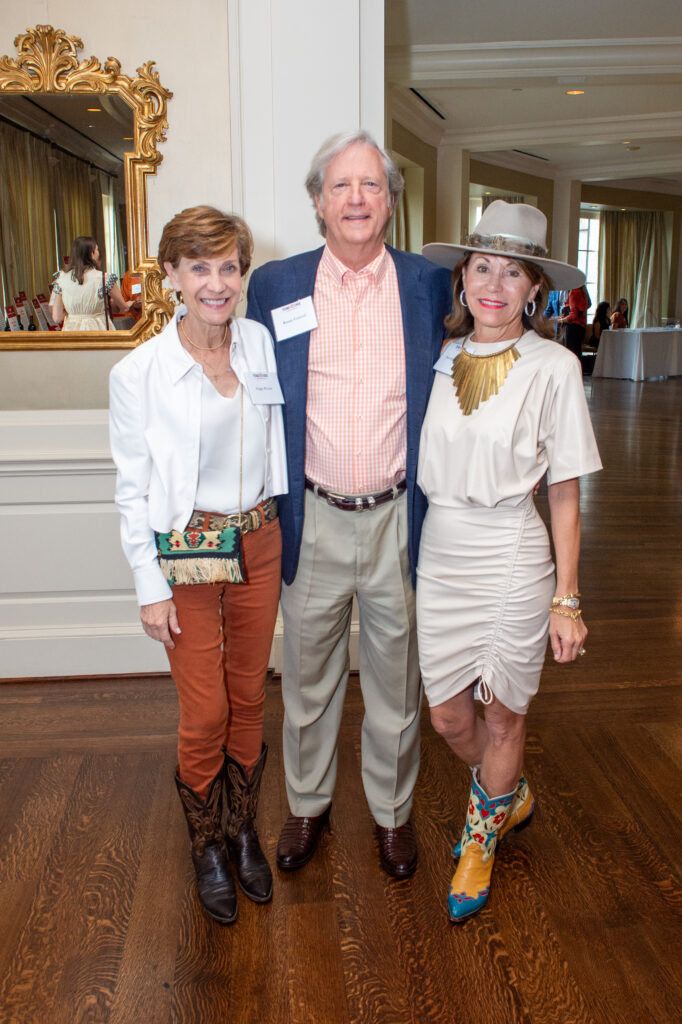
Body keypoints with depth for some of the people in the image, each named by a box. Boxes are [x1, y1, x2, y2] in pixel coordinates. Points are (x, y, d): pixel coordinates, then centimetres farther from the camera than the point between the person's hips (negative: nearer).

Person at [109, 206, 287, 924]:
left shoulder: (261, 345, 0)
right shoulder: (139, 372, -12)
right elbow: (132, 489, -8)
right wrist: (151, 587, -8)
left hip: (258, 544, 4)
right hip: (185, 554, -4)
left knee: (249, 698, 15)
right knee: (205, 715, 6)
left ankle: (243, 830, 37)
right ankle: (205, 846, 31)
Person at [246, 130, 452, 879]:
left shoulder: (428, 284, -1)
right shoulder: (275, 285, -1)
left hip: (398, 520, 0)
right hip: (313, 521, 1)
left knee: (395, 678, 16)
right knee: (307, 676, 17)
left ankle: (392, 810, 39)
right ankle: (307, 803, 41)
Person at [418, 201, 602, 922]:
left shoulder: (553, 366, -7)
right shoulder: (440, 358, 3)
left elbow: (564, 493, -6)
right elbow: (422, 468, 9)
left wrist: (566, 600, -6)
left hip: (512, 556, -3)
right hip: (438, 553, 4)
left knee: (501, 715, 12)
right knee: (446, 712, 14)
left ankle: (482, 835, 40)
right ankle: (507, 795, 47)